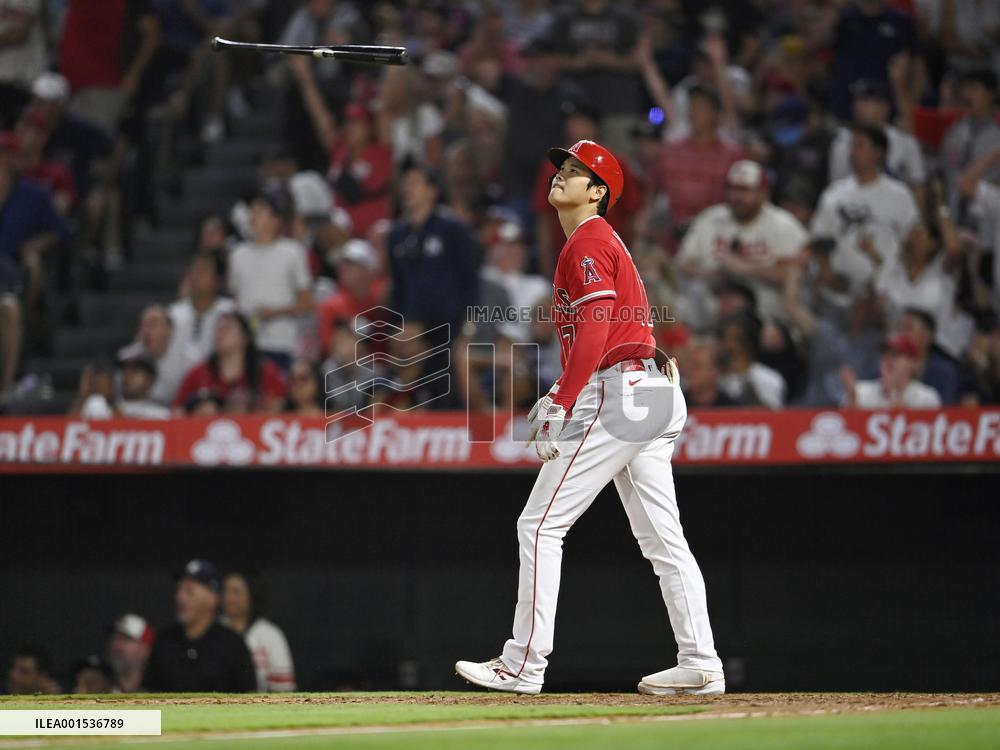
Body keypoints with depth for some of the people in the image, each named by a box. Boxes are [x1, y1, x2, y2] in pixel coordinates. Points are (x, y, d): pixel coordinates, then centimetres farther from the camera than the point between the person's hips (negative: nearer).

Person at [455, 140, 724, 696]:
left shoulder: (589, 243, -8)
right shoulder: (602, 241, 24)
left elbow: (596, 332, -19)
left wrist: (560, 405, -22)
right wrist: (561, 395, 20)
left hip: (613, 398, -10)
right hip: (654, 398, 10)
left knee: (541, 525, -6)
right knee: (662, 539, 7)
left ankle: (523, 665, -6)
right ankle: (700, 666, 3)